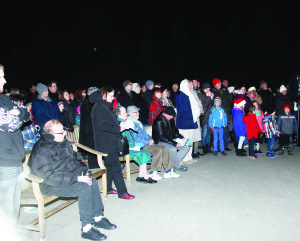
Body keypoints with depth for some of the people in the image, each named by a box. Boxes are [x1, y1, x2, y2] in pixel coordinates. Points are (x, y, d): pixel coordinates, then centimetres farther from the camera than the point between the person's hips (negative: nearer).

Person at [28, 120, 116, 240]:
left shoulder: (63, 142, 9)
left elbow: (74, 159, 21)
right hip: (51, 185, -8)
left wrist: (82, 169, 0)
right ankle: (86, 228, -17)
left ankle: (98, 218, 1)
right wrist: (76, 178, -28)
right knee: (85, 188, -26)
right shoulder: (40, 151, -19)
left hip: (71, 176, 9)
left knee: (93, 182, -11)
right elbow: (51, 176, -26)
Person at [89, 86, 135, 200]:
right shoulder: (98, 107, -15)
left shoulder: (105, 106, 17)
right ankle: (122, 192, -4)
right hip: (106, 143, -10)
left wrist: (119, 125, 8)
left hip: (110, 142, 10)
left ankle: (108, 188, 26)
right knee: (115, 166, -9)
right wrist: (118, 128, -19)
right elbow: (102, 126, -22)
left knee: (110, 165, 16)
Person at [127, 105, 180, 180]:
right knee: (159, 150, -25)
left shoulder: (138, 122, 22)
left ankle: (168, 171, -3)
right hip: (139, 147, -10)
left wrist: (151, 139, 9)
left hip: (147, 143, 10)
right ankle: (153, 173, -15)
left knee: (164, 148, -5)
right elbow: (136, 138, -19)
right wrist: (148, 141, -13)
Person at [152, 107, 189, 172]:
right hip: (160, 142, -9)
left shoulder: (171, 119, 6)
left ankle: (172, 163, -8)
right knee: (173, 149, -35)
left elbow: (174, 131, 18)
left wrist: (181, 138, -1)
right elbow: (162, 137, -24)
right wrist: (175, 144, -26)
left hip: (171, 140, 9)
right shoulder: (158, 121, -20)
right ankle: (177, 166, -10)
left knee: (186, 147, -5)